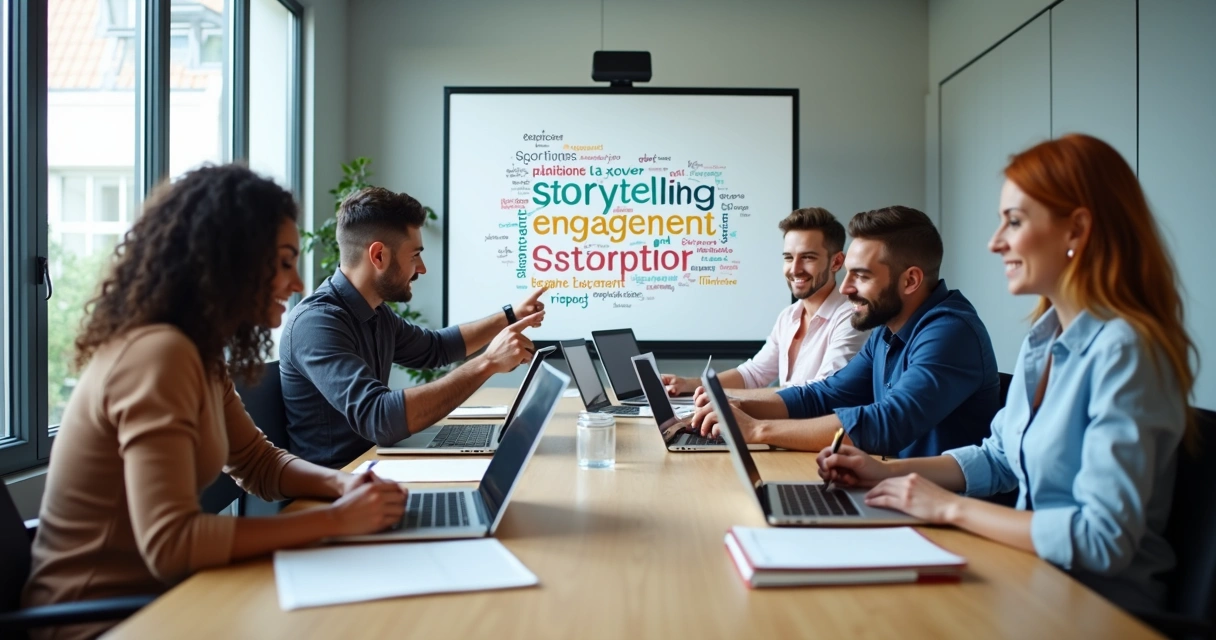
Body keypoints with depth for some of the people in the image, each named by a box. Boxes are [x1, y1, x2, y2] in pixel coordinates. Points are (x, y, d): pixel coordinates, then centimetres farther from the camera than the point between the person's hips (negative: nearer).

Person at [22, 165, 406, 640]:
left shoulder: (198, 352, 4)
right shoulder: (158, 354, -24)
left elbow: (259, 463, 12)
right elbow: (170, 544, -30)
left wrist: (341, 484, -7)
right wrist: (334, 520, -26)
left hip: (148, 596, 8)